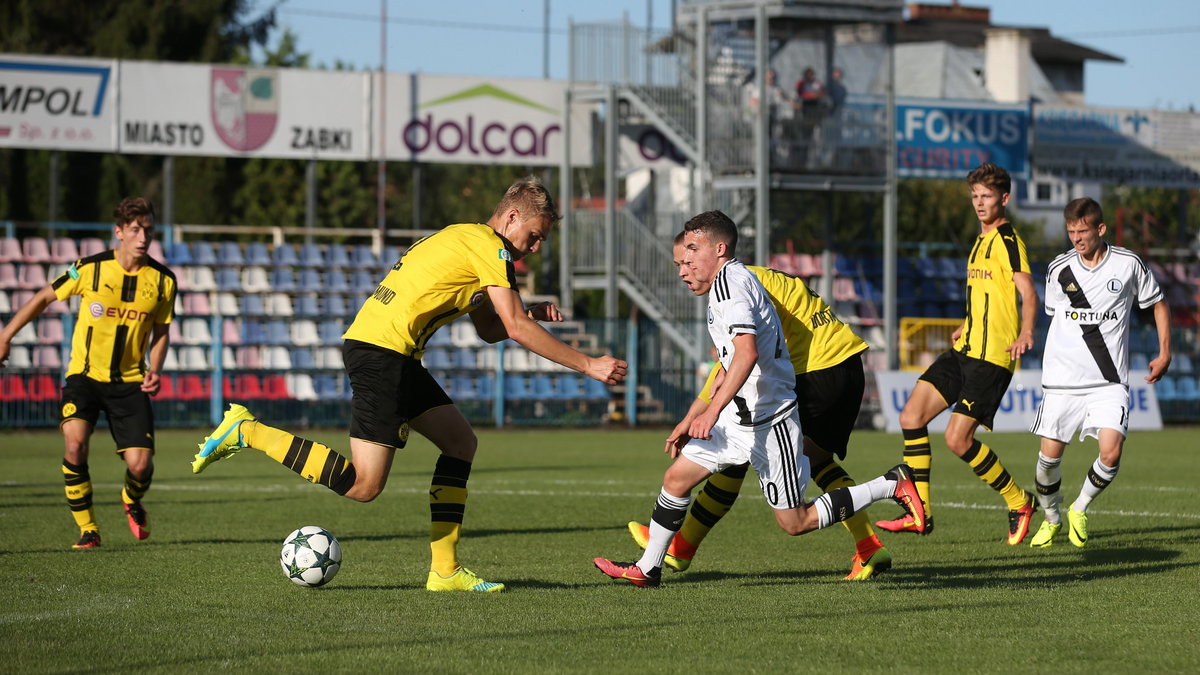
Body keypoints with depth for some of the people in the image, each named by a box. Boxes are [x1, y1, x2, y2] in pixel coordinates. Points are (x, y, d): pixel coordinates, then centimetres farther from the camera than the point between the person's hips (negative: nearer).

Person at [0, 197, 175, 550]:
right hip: (85, 374, -1)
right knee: (75, 444, -26)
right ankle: (87, 529, -8)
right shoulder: (90, 269, -10)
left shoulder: (163, 279, -4)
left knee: (140, 465, -10)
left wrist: (155, 370, -7)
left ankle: (132, 501, 29)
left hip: (130, 381, 2)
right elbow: (44, 298, 5)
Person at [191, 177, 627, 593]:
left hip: (394, 354, 11)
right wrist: (587, 365, -6)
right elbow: (515, 329, -11)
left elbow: (489, 330, 28)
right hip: (383, 350, -11)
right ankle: (248, 432, -7)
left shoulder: (465, 241, 23)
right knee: (363, 485, -13)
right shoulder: (488, 246, -7)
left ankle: (444, 570, 9)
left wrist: (531, 316, 9)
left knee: (460, 441, 12)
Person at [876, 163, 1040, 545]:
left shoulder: (1007, 240, -11)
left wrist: (1025, 333, -38)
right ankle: (920, 514, 5)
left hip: (992, 356, -9)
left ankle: (1019, 503, 7)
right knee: (911, 417, 0)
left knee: (957, 439, -12)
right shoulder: (982, 241, 18)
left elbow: (1028, 294, -22)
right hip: (964, 352, 9)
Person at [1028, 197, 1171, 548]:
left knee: (1111, 454, -17)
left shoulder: (1128, 264, -3)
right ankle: (1051, 518, 26)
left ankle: (1080, 509, 10)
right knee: (1049, 456, -1)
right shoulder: (1059, 269, 1)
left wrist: (1165, 352, 8)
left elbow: (1158, 304, 13)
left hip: (1109, 381, -1)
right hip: (1062, 379, 1)